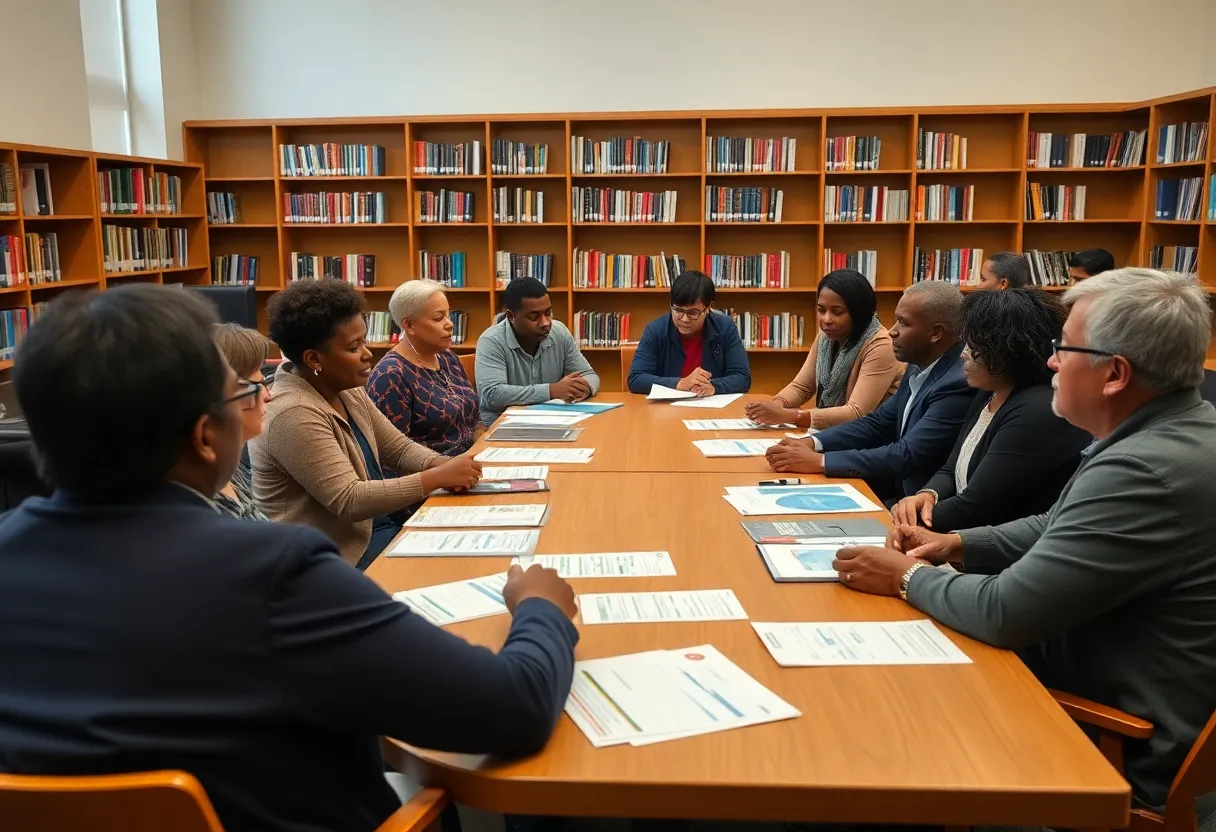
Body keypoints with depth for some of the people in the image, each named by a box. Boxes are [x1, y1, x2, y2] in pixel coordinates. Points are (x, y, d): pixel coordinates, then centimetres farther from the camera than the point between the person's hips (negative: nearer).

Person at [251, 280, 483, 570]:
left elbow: (399, 448, 8)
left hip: (373, 528, 8)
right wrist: (439, 476, -27)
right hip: (334, 559, -8)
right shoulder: (295, 415, -24)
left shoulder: (347, 391, 4)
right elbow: (349, 500, -28)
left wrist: (443, 463, -13)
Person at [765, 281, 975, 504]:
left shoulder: (958, 384, -23)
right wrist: (812, 443, -5)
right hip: (900, 486, 7)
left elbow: (906, 456, -27)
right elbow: (878, 423, 9)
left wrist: (818, 461, -25)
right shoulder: (920, 367, 5)